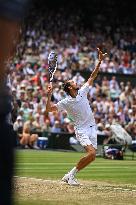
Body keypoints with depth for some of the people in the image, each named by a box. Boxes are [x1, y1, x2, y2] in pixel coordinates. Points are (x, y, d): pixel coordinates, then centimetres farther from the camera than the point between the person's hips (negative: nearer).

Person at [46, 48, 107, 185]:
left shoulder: (82, 92, 7)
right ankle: (71, 174, -12)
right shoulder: (66, 102, -6)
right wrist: (49, 95, -21)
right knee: (92, 153, -24)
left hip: (92, 128, 6)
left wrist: (100, 61, 7)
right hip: (81, 130, -6)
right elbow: (49, 109, -9)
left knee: (91, 156, -2)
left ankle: (69, 176, 9)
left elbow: (92, 77, 12)